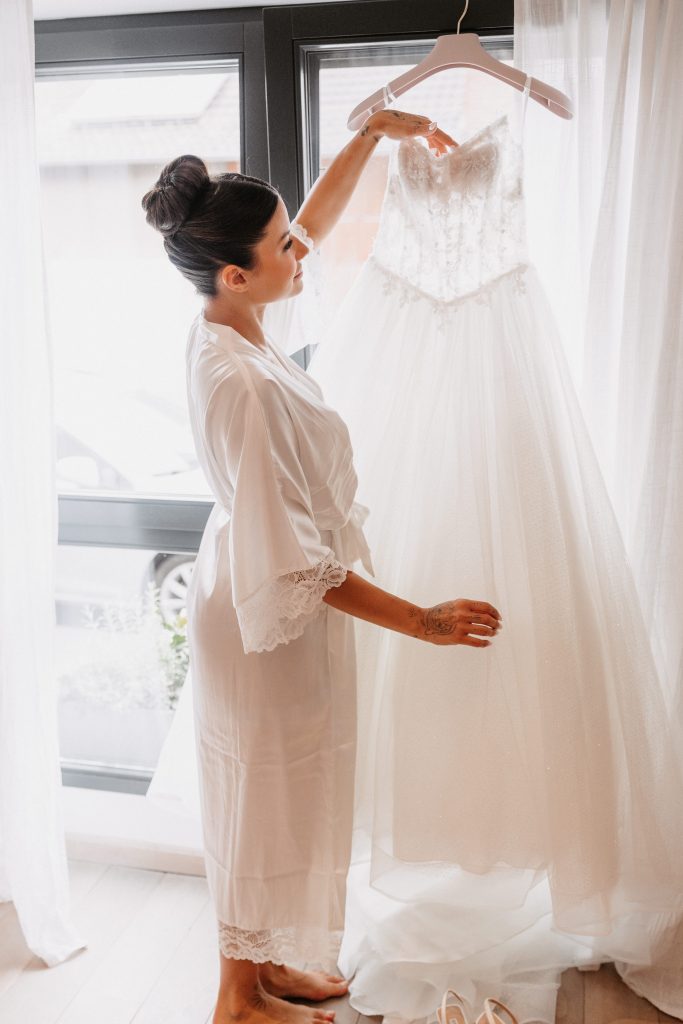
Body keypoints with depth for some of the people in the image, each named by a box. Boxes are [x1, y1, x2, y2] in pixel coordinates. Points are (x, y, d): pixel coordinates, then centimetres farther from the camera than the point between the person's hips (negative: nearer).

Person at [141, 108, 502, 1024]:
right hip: (269, 617, -9)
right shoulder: (241, 383, -31)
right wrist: (419, 620, -25)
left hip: (253, 595, 9)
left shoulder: (225, 326, -4)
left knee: (279, 797, 23)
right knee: (264, 799, 11)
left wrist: (376, 131, 14)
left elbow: (319, 217, 13)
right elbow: (291, 560, -29)